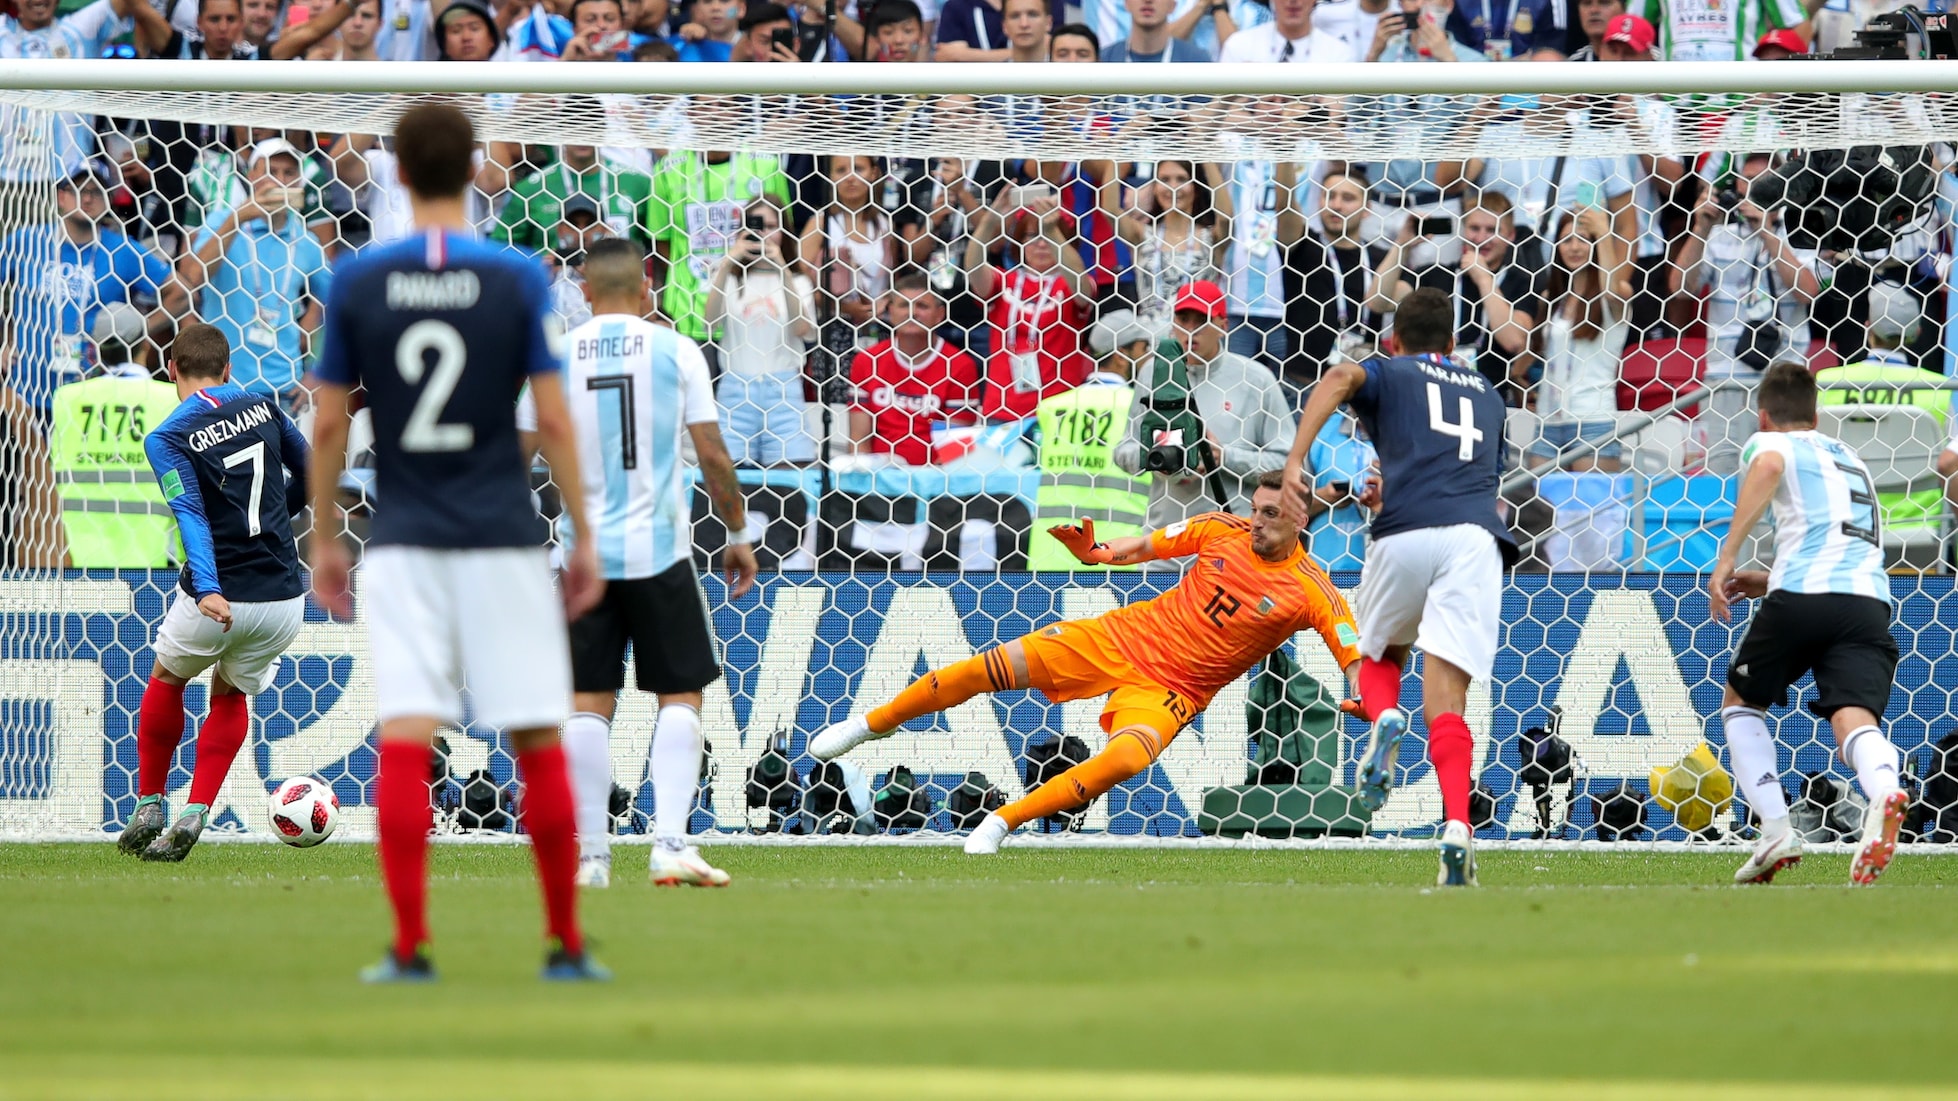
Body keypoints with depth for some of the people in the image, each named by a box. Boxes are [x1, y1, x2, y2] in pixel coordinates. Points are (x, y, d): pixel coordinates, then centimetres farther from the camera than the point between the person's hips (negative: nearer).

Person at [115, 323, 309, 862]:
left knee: (166, 681, 26)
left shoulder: (167, 437, -7)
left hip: (215, 600, -3)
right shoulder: (263, 407, 5)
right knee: (231, 696, 25)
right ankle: (194, 815, 9)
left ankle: (148, 810, 29)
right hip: (283, 600, 3)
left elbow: (191, 515, -21)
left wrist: (208, 590, -31)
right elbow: (309, 473, 18)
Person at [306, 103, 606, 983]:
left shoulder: (356, 283, 1)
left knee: (403, 738, -4)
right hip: (502, 539, -1)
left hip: (402, 543, 1)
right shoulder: (518, 280, -3)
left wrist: (325, 539, 13)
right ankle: (566, 944, 9)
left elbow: (328, 424, 4)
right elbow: (553, 422, -3)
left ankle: (409, 947, -10)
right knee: (538, 741, 6)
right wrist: (584, 536, 5)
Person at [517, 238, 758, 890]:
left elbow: (517, 456, 7)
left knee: (589, 701, 7)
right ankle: (670, 843, -7)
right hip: (660, 549, -2)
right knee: (681, 695, 5)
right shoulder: (675, 351, -2)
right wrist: (738, 532, 11)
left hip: (586, 552, 2)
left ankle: (590, 854, 4)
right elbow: (713, 457, -2)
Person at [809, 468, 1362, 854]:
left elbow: (1357, 659, -18)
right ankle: (874, 723, 13)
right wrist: (1093, 552, -11)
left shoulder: (1311, 592, -12)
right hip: (1124, 637, 3)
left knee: (1125, 759, -34)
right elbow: (1143, 547, 8)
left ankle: (1004, 820, -15)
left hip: (1171, 690, -3)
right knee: (997, 665, -10)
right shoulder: (1225, 530, -1)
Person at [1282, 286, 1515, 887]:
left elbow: (1340, 379, -4)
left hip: (1404, 537, -2)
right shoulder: (1486, 394, 33)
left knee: (1379, 656, 26)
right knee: (1445, 698, -6)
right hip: (1475, 534, 2)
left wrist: (1295, 461, -13)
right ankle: (1456, 824, -30)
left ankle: (1384, 717, -9)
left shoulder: (1389, 373, 21)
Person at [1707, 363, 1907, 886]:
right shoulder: (1849, 459, 34)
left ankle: (1776, 830, 5)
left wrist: (1727, 558, -15)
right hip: (1869, 601, 4)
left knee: (1741, 702, 20)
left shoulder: (1771, 443, 14)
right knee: (1855, 719, -15)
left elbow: (1768, 467, -13)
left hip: (1802, 596, -4)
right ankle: (1884, 791, -50)